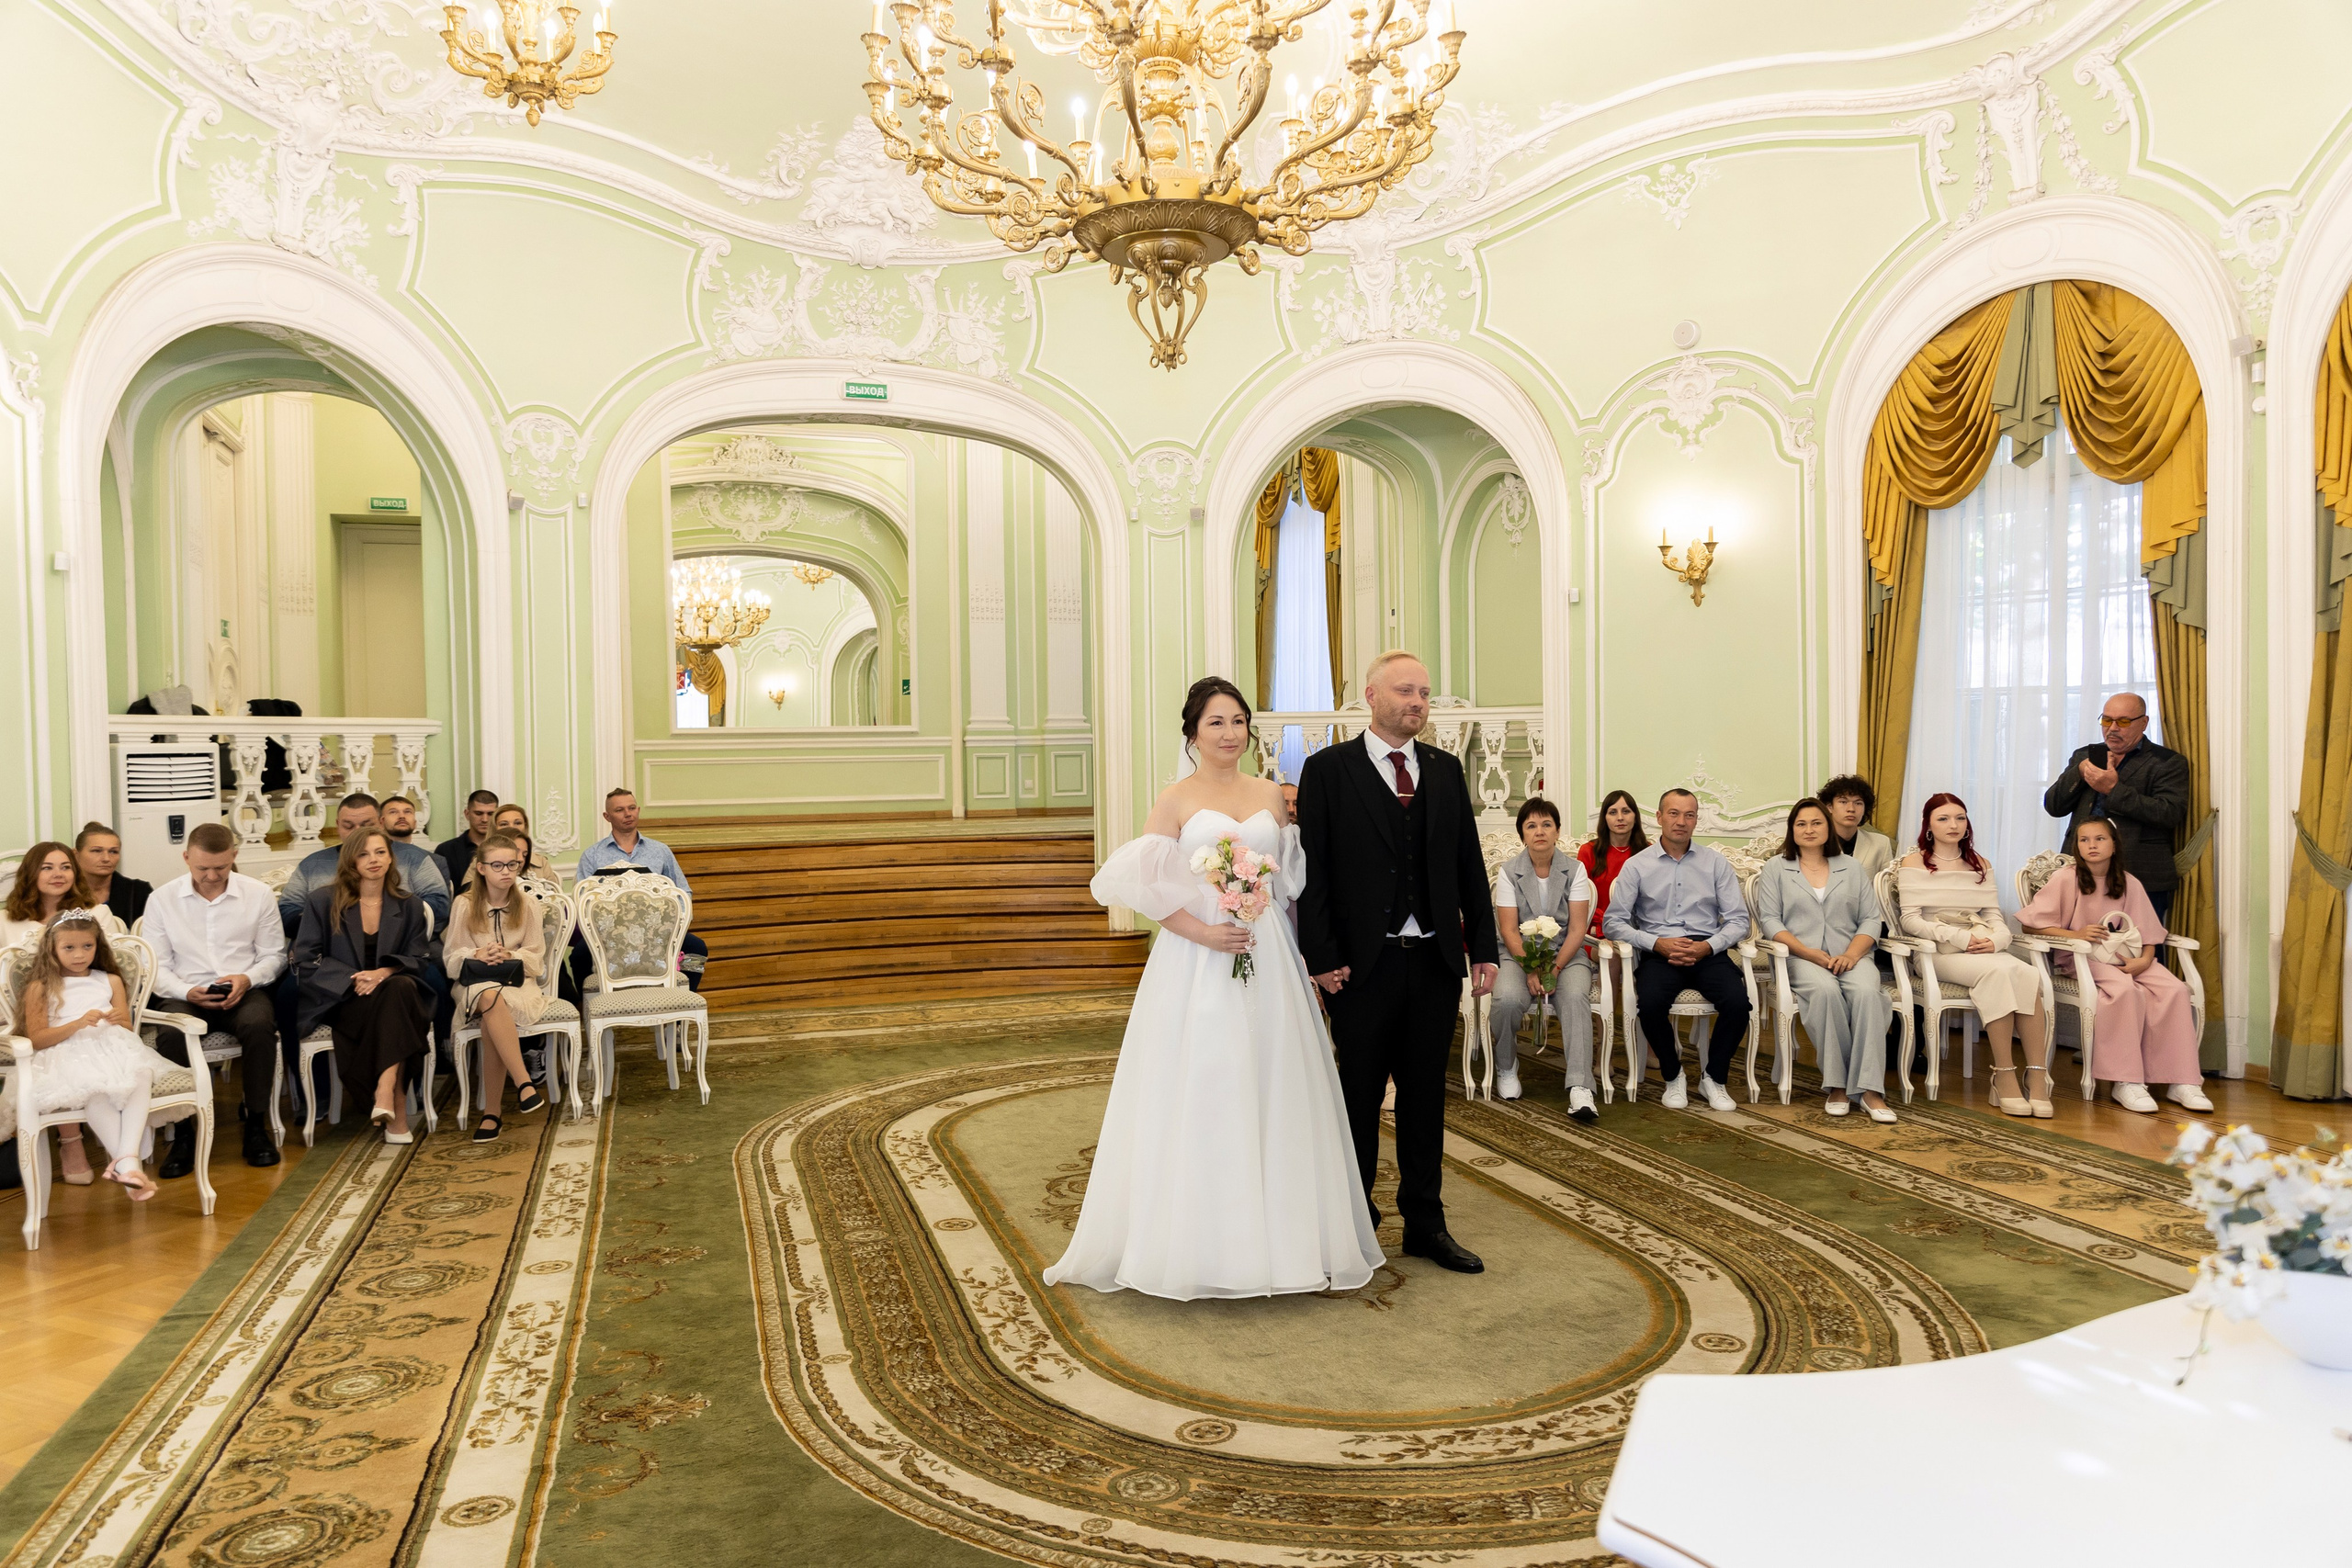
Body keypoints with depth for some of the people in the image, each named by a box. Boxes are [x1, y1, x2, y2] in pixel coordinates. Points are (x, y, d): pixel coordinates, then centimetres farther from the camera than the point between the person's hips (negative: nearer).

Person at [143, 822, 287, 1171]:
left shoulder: (259, 895, 6)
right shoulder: (162, 900, 6)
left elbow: (273, 956, 9)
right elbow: (157, 966, 5)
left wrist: (247, 979, -12)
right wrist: (187, 992, -14)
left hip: (243, 993, 0)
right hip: (186, 995, 0)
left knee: (259, 1024, -35)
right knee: (174, 1032, -35)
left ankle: (256, 1125, -19)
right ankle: (182, 1134, -21)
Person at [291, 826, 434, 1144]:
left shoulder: (410, 906, 13)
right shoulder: (322, 901, 7)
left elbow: (417, 960, 5)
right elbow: (306, 960, 0)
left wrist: (384, 972, -18)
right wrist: (353, 979, -16)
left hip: (394, 992, 2)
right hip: (338, 1000, -2)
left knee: (400, 987, -36)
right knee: (389, 1001, -35)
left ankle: (385, 1092, -41)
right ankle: (396, 1107, -34)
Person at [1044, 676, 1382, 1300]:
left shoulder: (1272, 794, 10)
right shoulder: (1176, 799, -1)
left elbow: (1291, 879, 13)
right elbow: (1145, 889, -6)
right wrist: (1203, 931, -17)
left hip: (1267, 964, 4)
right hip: (1196, 967, -3)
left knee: (1269, 1095, 7)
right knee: (1196, 1098, 0)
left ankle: (1272, 1235, 21)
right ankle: (1193, 1243, 13)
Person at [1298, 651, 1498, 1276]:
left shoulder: (1446, 769, 9)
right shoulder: (1327, 770, -4)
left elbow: (1470, 865, 11)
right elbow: (1313, 871, -7)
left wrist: (1483, 946, 6)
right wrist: (1322, 958, -12)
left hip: (1436, 961, 4)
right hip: (1363, 964, -4)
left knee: (1426, 1096, 12)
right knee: (1359, 1096, 9)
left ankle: (1425, 1223, 24)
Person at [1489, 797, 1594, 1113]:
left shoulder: (1575, 870, 2)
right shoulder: (1509, 872, 1)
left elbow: (1577, 928, -3)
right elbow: (1509, 930, -5)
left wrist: (1555, 968, -16)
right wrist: (1531, 970, -18)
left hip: (1565, 953, 0)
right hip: (1519, 953, 0)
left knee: (1575, 996, -32)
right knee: (1508, 998, -31)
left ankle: (1580, 1089, -36)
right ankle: (1506, 1068, -2)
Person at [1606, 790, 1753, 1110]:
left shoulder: (1716, 863, 12)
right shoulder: (1636, 866, 7)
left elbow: (1738, 920, 7)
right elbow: (1614, 923, 0)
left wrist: (1707, 946, -12)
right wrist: (1658, 943, -13)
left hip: (1708, 952, 1)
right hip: (1658, 953, -1)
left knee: (1738, 1000, -28)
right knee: (1651, 1002, -32)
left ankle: (1714, 1078, -2)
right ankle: (1672, 1077, -4)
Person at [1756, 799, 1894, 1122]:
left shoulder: (1851, 866, 19)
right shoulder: (1776, 868, 12)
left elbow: (1871, 919, 11)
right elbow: (1769, 920, 1)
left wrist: (1851, 954, -9)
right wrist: (1812, 954, -12)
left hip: (1850, 957, 2)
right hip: (1801, 959, -2)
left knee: (1866, 990, -32)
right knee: (1825, 990, -36)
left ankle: (1870, 1089, -32)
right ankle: (1837, 1084, -27)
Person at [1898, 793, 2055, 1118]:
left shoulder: (1979, 865, 21)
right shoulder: (1914, 863, 6)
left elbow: (1995, 917, 13)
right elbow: (1911, 919, -4)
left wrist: (1994, 940, -11)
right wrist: (1958, 936, -16)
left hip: (1983, 949, 4)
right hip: (1938, 953, -4)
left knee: (2026, 973, -30)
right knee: (1997, 971, -35)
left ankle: (2038, 1076, -33)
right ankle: (2004, 1076, -31)